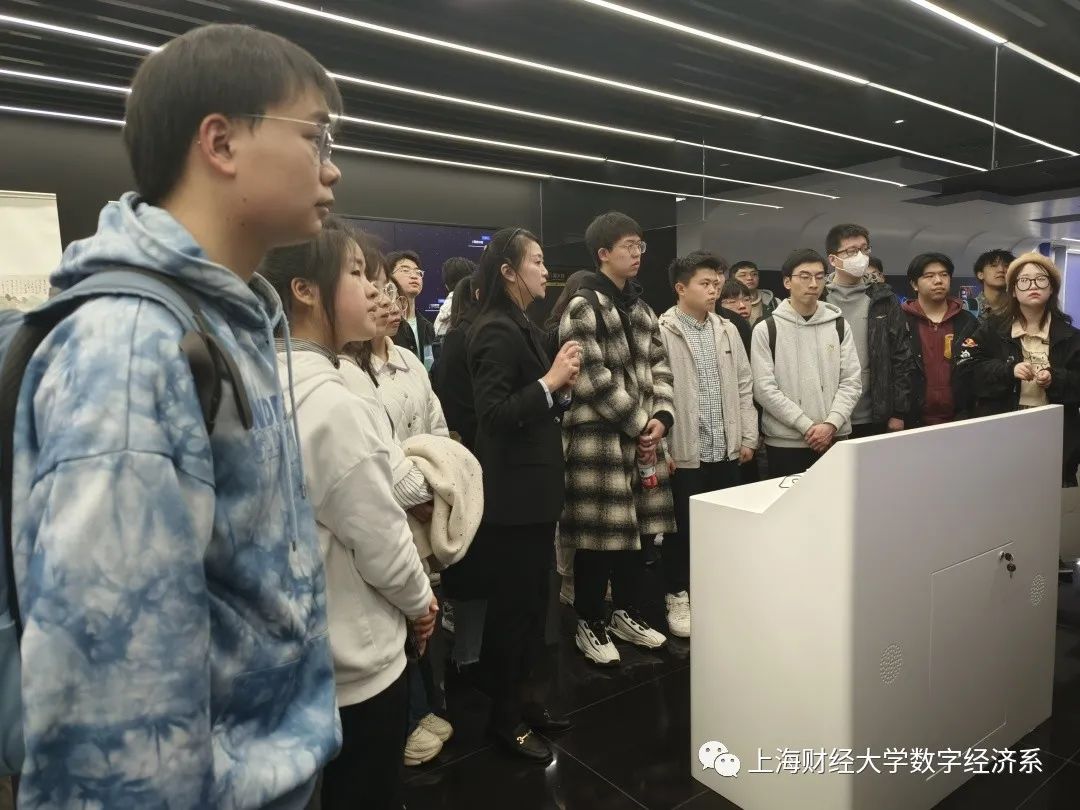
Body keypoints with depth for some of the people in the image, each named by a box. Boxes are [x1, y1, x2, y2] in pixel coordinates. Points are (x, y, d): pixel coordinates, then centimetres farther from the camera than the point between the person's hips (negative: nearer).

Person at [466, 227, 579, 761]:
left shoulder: (522, 328, 14)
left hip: (534, 487, 10)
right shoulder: (496, 331, -15)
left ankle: (526, 698, 33)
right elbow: (493, 415, -24)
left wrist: (560, 385, 3)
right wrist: (551, 381, -22)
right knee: (512, 605, 3)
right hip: (512, 492, -10)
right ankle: (506, 717, 20)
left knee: (534, 600, 18)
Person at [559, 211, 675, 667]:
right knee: (599, 534, 0)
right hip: (599, 438, -8)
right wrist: (638, 424, -12)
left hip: (643, 436, 8)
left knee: (637, 528, 15)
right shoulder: (583, 307, -10)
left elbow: (659, 366, 13)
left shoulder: (639, 306, 16)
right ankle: (590, 625, 18)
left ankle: (628, 614, 31)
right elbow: (593, 379, -18)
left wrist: (660, 417, -3)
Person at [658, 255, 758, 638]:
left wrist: (748, 437, 9)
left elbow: (744, 385, 12)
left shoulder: (727, 330, 10)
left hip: (726, 448, 5)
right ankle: (678, 597, 22)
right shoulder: (661, 331, -8)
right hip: (683, 450, -5)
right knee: (682, 528, 6)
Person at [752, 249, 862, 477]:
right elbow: (764, 389, -8)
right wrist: (807, 426, -13)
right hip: (785, 442, -2)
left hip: (835, 439, 3)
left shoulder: (839, 326, 8)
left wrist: (831, 424, -11)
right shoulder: (766, 330, -1)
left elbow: (851, 382, 3)